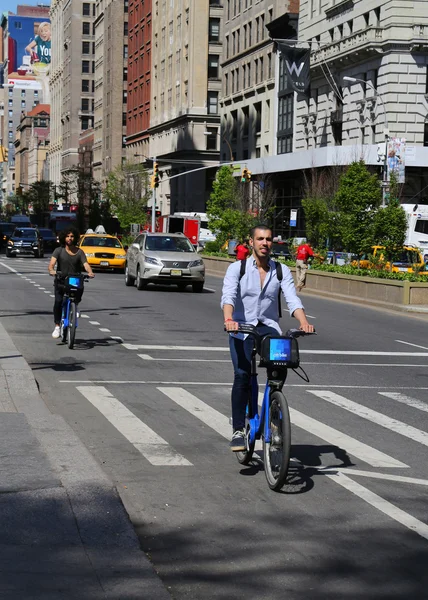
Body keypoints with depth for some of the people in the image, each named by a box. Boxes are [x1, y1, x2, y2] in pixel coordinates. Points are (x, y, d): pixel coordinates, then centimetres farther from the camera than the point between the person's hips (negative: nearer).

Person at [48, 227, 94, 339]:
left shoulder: (79, 252, 9)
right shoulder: (59, 250, 4)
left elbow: (85, 264, -6)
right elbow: (52, 263, -8)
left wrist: (90, 272, -28)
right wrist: (51, 270, -32)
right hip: (61, 281, -2)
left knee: (77, 299, -14)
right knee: (58, 301, -22)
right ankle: (57, 326, -14)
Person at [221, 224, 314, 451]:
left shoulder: (282, 271, 5)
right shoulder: (237, 268, -1)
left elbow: (292, 299, -8)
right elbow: (228, 296, -17)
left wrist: (303, 321, -28)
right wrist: (228, 319, -37)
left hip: (269, 328, 1)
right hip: (241, 329, -1)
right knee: (242, 375, -21)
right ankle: (238, 430, -11)